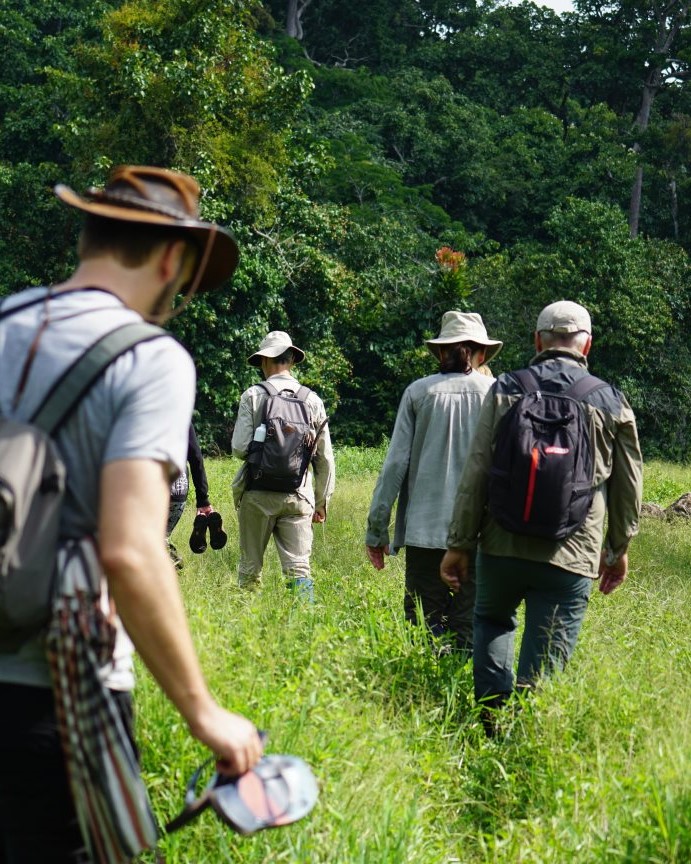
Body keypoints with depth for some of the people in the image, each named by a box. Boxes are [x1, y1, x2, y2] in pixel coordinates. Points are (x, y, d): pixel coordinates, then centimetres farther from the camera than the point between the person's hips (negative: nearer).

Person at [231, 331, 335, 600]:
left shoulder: (253, 395, -4)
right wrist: (322, 501, 18)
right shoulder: (312, 400, 5)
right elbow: (325, 458, 8)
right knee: (298, 567, -1)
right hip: (297, 497, 2)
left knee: (250, 567, 9)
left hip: (258, 494, -2)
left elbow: (240, 449, -9)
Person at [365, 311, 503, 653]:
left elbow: (396, 463, 2)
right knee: (469, 631, 4)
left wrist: (376, 529, 6)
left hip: (425, 530, 0)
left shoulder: (419, 392, 4)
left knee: (423, 626, 5)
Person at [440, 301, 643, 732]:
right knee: (543, 664, 5)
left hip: (502, 546, 1)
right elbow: (628, 485, 9)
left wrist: (460, 544, 3)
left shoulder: (506, 391, 0)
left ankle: (494, 716, 12)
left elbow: (476, 473, -3)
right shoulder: (611, 403, 3)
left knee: (492, 623, 26)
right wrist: (619, 548, 22)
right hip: (570, 556, -1)